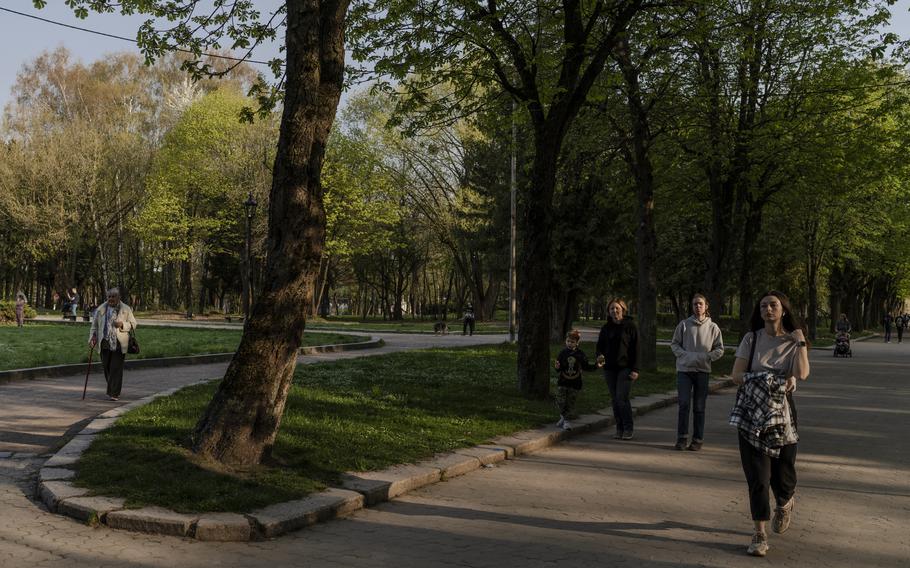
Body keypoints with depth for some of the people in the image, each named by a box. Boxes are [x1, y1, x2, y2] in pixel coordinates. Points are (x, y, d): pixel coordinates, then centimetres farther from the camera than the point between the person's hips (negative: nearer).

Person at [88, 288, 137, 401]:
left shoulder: (126, 309, 4)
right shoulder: (101, 309, 11)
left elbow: (133, 324, 6)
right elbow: (95, 325, 16)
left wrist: (122, 324, -12)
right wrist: (93, 337, 3)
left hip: (119, 344, -3)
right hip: (105, 344, 3)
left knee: (116, 368, -8)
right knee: (106, 367, 5)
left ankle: (114, 393, -5)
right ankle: (112, 390, 24)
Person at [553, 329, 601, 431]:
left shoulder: (580, 354, -2)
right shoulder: (562, 353, -2)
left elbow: (586, 367, 6)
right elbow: (559, 368, 1)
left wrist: (596, 366, -7)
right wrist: (557, 367, -22)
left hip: (575, 383, 0)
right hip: (562, 382, 0)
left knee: (571, 403, 3)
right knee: (560, 401, -5)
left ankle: (566, 420, 17)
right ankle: (563, 417, 20)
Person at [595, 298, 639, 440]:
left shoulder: (630, 327, -2)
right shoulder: (606, 328, 11)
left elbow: (635, 349, -3)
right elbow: (600, 345, 15)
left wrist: (635, 369, -10)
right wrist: (600, 356, -9)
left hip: (625, 368, -5)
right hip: (609, 368, 5)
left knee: (622, 398, -12)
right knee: (615, 400, 7)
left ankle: (628, 429, 0)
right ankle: (619, 429, 15)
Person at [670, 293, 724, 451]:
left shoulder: (713, 327, 1)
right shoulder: (684, 324, 2)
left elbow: (719, 349, 5)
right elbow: (674, 344, 6)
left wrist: (705, 357, -10)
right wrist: (685, 355, -9)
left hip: (703, 370, 0)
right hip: (684, 369, 0)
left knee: (699, 407, 7)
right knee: (684, 404, -4)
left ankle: (698, 439, 14)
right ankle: (682, 438, 5)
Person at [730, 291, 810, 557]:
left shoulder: (793, 341, 2)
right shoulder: (751, 339, 1)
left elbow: (802, 374, -16)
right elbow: (737, 375, -7)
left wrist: (800, 342, -13)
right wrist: (776, 381, -12)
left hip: (781, 412, 1)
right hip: (752, 412, -1)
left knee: (782, 469, 6)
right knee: (757, 474, -4)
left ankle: (785, 503, 43)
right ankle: (759, 533, 5)